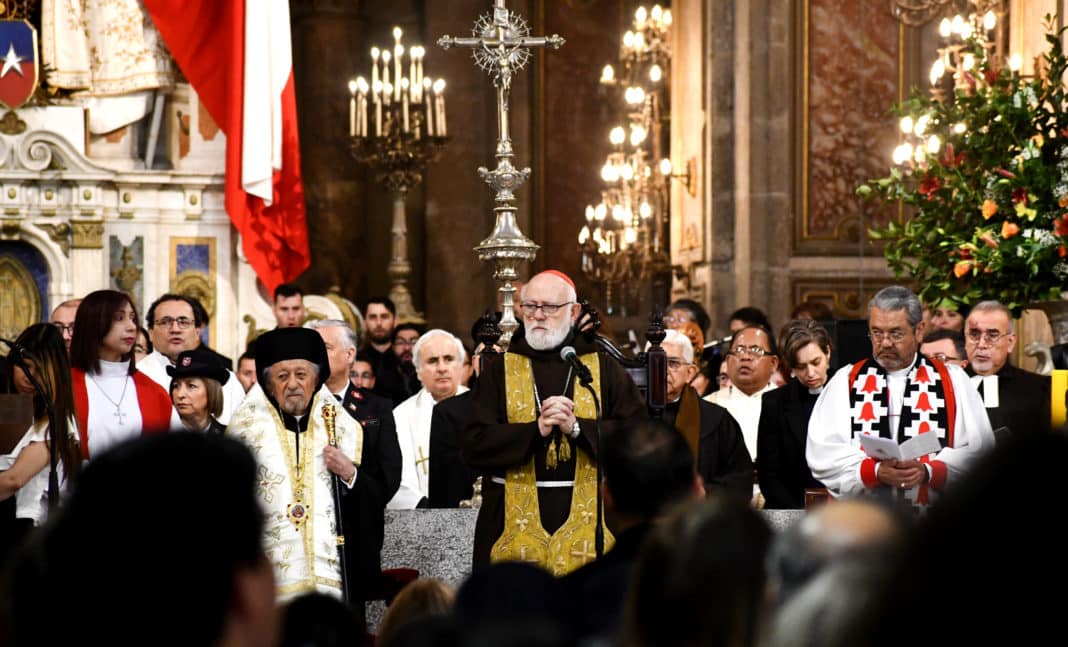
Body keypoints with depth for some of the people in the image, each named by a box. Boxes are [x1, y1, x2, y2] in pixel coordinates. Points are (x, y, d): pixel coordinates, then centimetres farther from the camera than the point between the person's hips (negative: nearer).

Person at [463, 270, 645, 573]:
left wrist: (578, 427, -14)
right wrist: (536, 430, -13)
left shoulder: (605, 369, 10)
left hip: (587, 523, 0)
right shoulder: (499, 371, 10)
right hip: (516, 527, 0)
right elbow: (472, 446, -1)